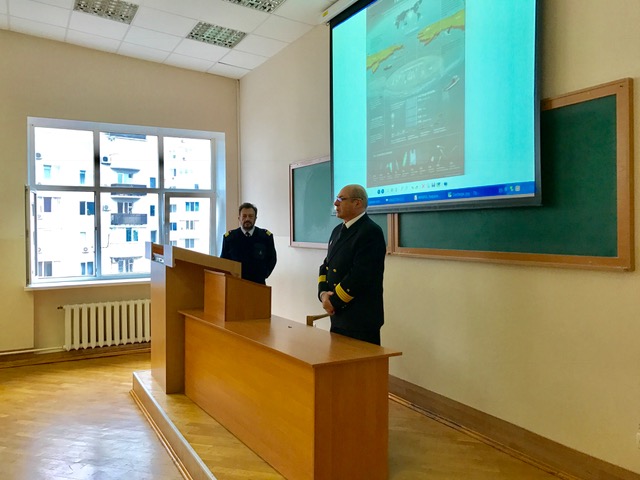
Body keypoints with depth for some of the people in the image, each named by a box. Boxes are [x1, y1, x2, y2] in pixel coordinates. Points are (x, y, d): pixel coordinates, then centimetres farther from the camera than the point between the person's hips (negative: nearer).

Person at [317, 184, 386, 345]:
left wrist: (334, 301, -13)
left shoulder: (371, 232, -15)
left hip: (362, 319, -8)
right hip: (338, 315, 8)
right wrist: (323, 293, -3)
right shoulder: (338, 230, 13)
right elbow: (326, 265, 14)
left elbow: (360, 275, -22)